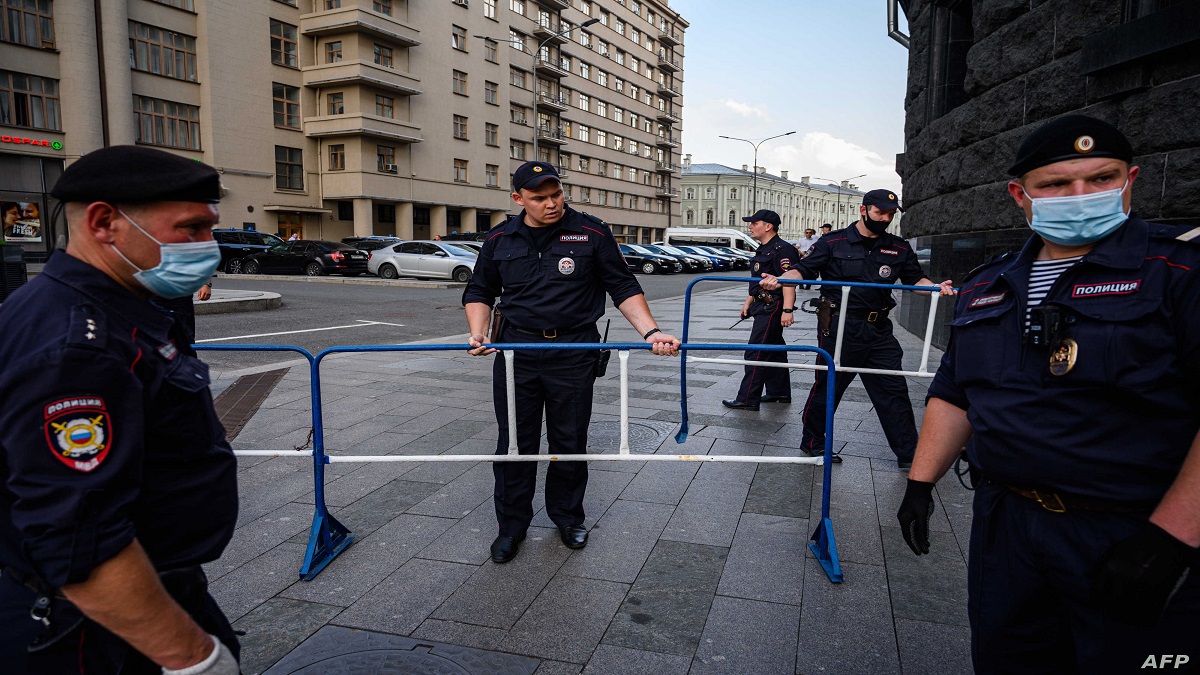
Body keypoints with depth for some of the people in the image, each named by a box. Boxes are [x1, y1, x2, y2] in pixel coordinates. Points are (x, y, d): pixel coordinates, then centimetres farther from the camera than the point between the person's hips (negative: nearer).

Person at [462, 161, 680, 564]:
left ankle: (568, 517, 30)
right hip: (515, 350, 2)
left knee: (570, 440, 10)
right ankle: (511, 526, 22)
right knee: (515, 441, 7)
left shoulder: (591, 233, -2)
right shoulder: (501, 239, 6)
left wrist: (650, 332, -13)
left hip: (573, 354, -1)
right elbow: (480, 292, 15)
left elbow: (623, 288, 0)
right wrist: (479, 333, -2)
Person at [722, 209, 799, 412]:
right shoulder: (763, 250, 17)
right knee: (774, 351, 16)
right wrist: (748, 303, 24)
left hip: (773, 309, -11)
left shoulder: (782, 249, -16)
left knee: (756, 353, -10)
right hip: (764, 307, 11)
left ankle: (748, 399, -6)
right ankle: (780, 393, 26)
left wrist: (787, 310, -31)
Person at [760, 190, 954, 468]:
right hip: (839, 328, -4)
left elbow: (916, 278, 14)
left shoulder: (898, 249, 12)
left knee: (894, 389, 5)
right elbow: (804, 269, -4)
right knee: (828, 386, 6)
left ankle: (908, 454, 15)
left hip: (879, 330, 4)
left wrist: (936, 287, -7)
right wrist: (780, 279, -22)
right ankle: (812, 442, 23)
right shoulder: (833, 242, 0)